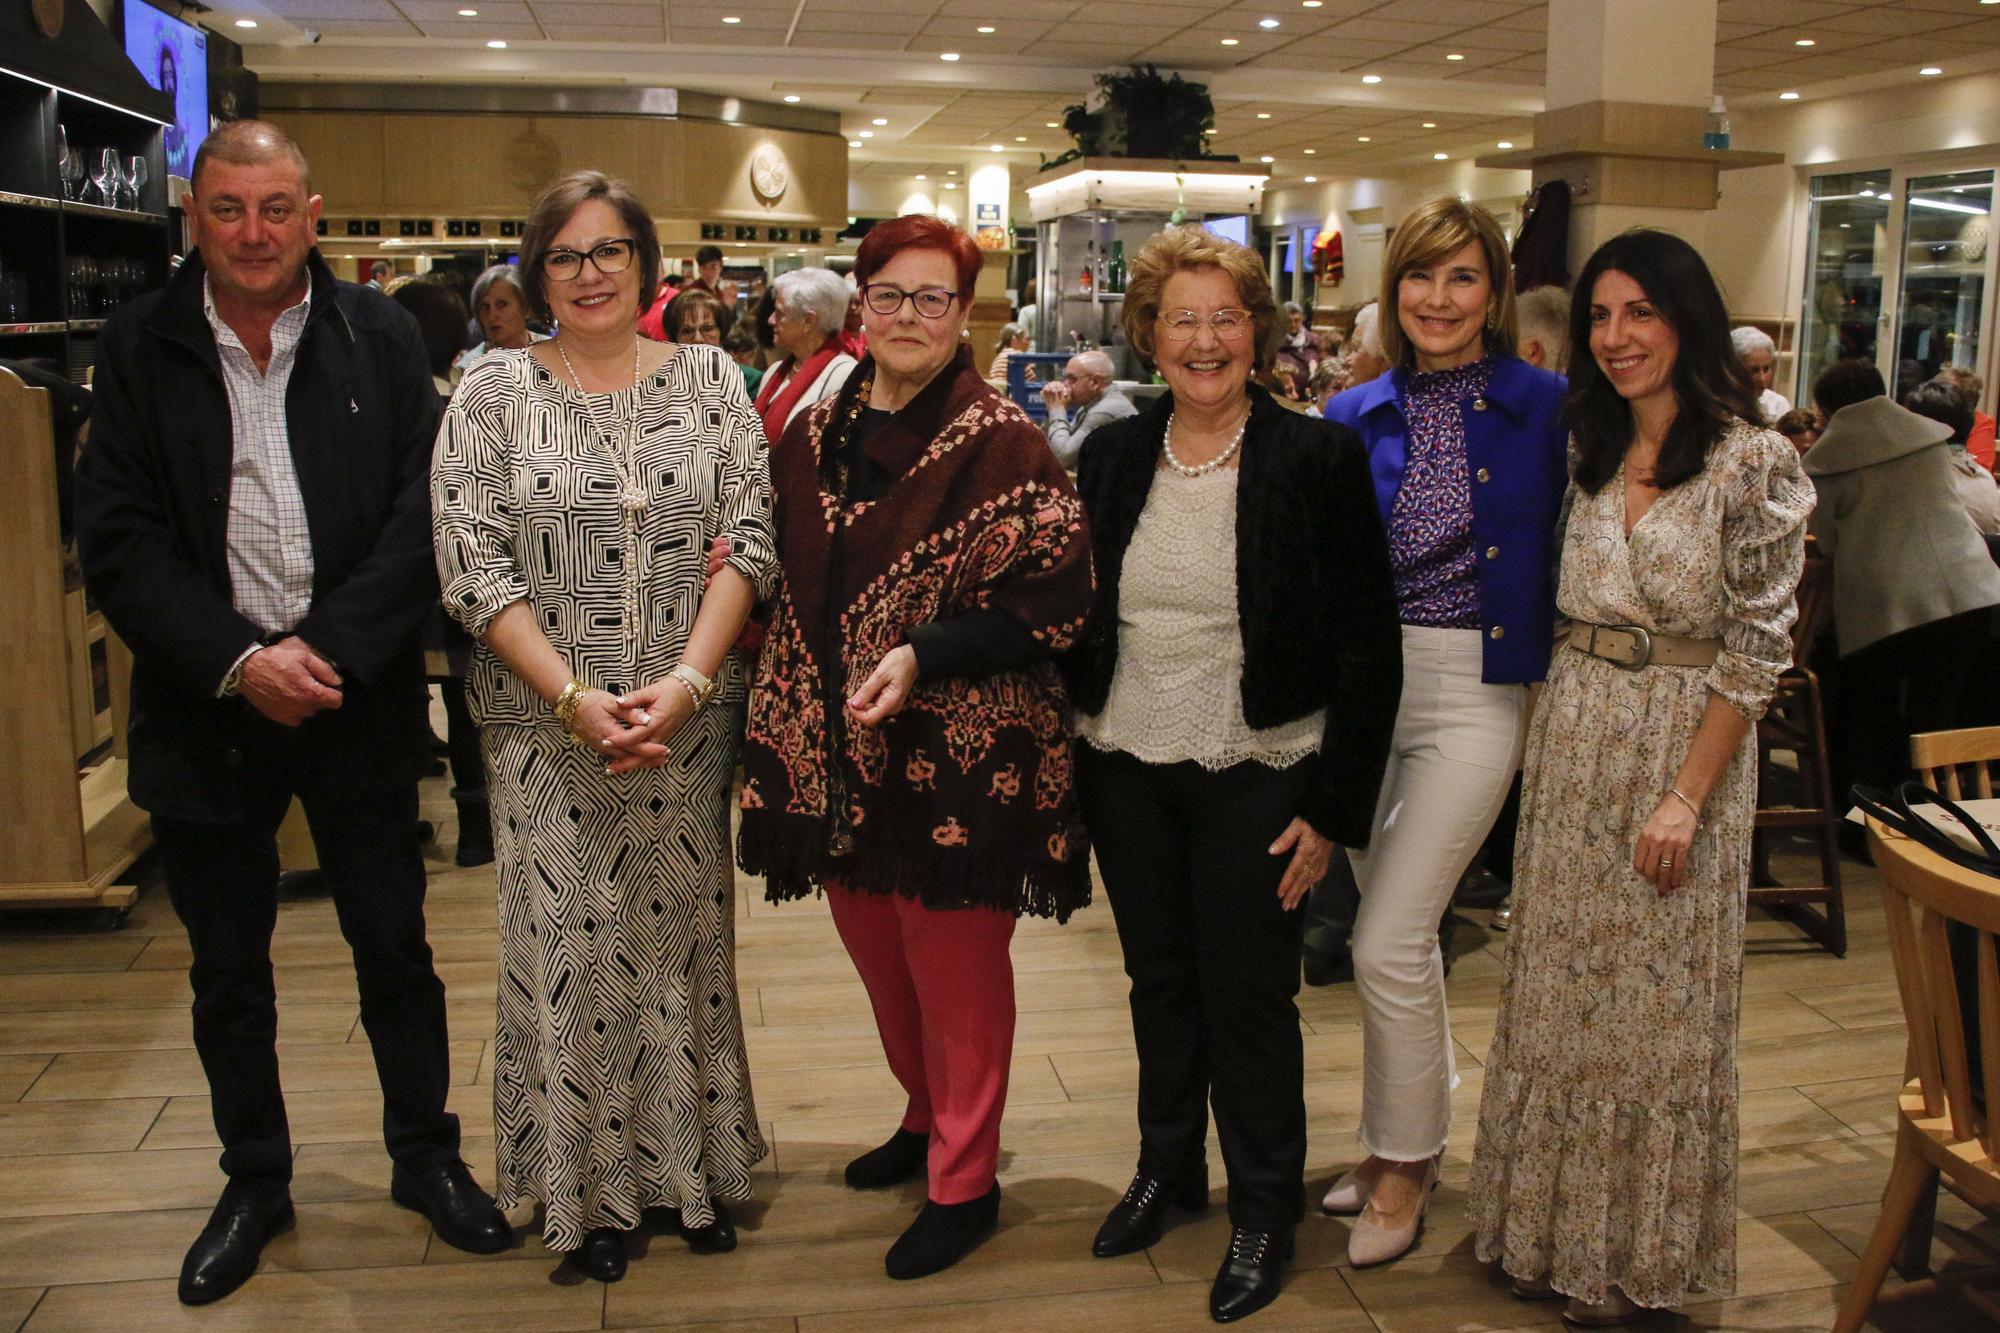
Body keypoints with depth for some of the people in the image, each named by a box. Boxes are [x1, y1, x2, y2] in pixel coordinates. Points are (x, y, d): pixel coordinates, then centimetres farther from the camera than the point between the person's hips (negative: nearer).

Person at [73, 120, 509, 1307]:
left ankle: (428, 1157, 31)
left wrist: (329, 650, -16)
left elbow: (425, 511, -7)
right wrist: (238, 662, -16)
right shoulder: (139, 348, -1)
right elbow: (119, 541, -5)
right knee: (228, 970, 14)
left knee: (396, 949, 11)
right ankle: (255, 1182, 33)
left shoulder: (380, 336, -2)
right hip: (204, 706, 1)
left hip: (358, 699, -1)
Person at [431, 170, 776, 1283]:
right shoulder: (493, 393, 1)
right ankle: (586, 1188, 23)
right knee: (567, 941, 5)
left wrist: (688, 679, -14)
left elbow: (749, 536, -2)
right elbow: (472, 564, -6)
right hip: (545, 723, -1)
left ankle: (692, 1164, 28)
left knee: (683, 931, 10)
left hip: (688, 721, 1)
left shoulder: (710, 379, 5)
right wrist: (576, 698, -14)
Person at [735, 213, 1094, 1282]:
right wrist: (789, 728, 5)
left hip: (958, 752, -6)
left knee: (955, 971, 6)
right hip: (840, 751, 6)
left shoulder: (1000, 443, -11)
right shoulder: (813, 437, 8)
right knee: (878, 952, 19)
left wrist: (922, 655, -23)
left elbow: (1051, 599, -15)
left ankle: (963, 1181, 23)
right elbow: (787, 582, 17)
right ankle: (927, 1117, 42)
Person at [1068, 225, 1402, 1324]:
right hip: (1124, 770, 4)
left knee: (1248, 996, 6)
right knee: (1158, 980, 16)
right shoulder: (1111, 457, 3)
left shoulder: (1318, 459, -9)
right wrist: (1065, 758, 6)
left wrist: (1333, 810, -10)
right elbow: (1073, 616, 10)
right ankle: (1167, 1169, 37)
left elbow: (1370, 652, -8)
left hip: (1254, 779, -4)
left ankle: (1264, 1210, 26)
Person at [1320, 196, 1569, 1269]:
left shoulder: (1545, 407, -4)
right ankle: (1407, 1133, 33)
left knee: (1387, 946, -8)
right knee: (1400, 933, 15)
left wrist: (1554, 665, -7)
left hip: (1474, 691, -4)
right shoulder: (1357, 417, 6)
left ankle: (1404, 1163, 13)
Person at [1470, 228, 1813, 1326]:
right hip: (1572, 745, 6)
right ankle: (1553, 1230, 29)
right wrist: (1550, 734, 5)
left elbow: (1758, 646, -12)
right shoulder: (1591, 454, 8)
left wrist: (1685, 797, -16)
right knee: (1558, 994, 12)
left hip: (1684, 747, -5)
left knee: (1657, 1009, 6)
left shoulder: (1753, 463, -11)